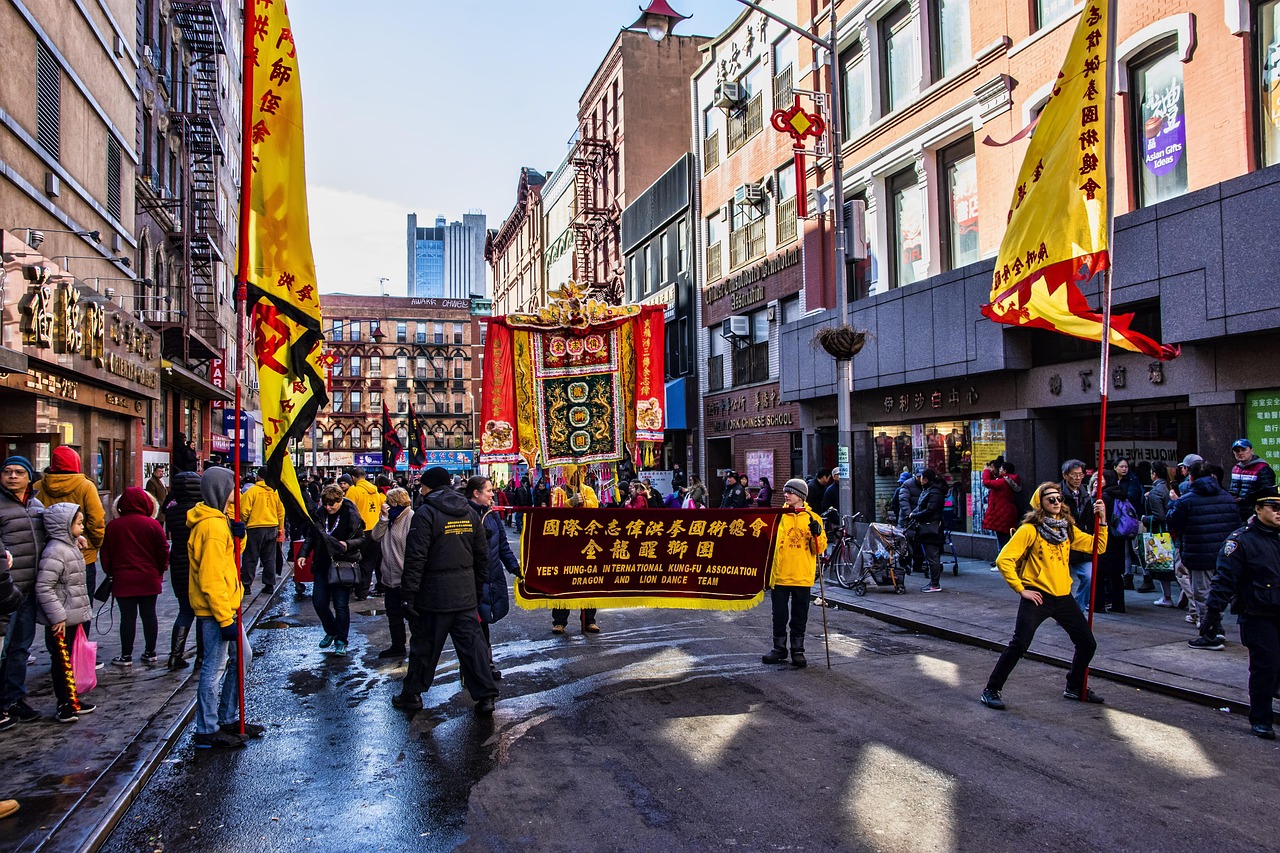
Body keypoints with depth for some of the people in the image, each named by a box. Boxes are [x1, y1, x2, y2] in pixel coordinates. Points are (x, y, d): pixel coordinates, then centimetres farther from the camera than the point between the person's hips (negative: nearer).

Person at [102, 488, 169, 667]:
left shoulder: (112, 526, -2)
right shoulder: (153, 525, -7)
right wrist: (159, 571, 12)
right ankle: (150, 653, 16)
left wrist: (110, 572, 19)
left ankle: (126, 655, 12)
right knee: (149, 615, 8)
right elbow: (163, 552, -4)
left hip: (123, 580, 0)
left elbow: (106, 554, 6)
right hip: (149, 579, 0)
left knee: (127, 617, 5)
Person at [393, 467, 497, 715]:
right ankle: (485, 696, 4)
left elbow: (415, 557, -16)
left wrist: (409, 594, -13)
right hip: (466, 594, 5)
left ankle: (412, 694, 21)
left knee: (425, 644, 8)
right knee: (472, 642, 6)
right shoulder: (469, 512, 9)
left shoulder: (426, 513, -11)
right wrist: (479, 587, 19)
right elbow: (482, 553, 13)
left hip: (434, 594, -5)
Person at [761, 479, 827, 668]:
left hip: (802, 576, -1)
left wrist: (817, 534, -19)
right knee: (779, 614, 8)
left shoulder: (812, 518, 2)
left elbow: (819, 549, -1)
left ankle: (797, 651, 17)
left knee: (800, 615, 6)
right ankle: (779, 648, 20)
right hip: (780, 574, 1)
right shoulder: (778, 516, 6)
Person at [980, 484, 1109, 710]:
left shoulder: (1067, 528, 10)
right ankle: (991, 690, -1)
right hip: (1037, 597, -6)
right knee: (1019, 645, -12)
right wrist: (1020, 589, -14)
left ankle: (1075, 688, 33)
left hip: (1063, 596, 7)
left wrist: (1101, 521, -4)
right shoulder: (1030, 529, -9)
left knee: (1088, 643, 11)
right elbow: (1004, 560, -14)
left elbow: (1097, 546, 7)